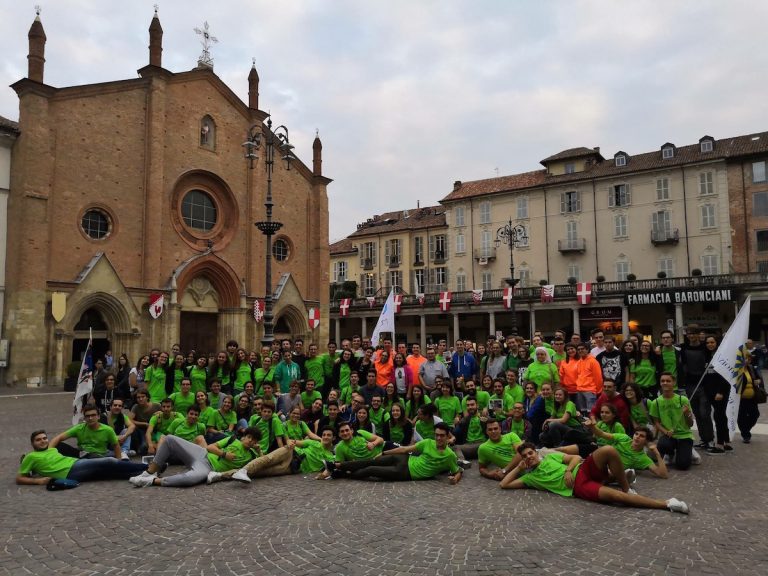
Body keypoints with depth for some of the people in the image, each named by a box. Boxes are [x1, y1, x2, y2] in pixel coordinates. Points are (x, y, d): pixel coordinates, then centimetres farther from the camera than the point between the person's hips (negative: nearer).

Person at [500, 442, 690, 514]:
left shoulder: (551, 456, 23)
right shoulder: (530, 478, 17)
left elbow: (576, 457, 16)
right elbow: (504, 484, 10)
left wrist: (568, 470, -4)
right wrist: (518, 467, 14)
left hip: (583, 471, 3)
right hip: (578, 487, -3)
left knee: (608, 450, -29)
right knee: (616, 496, -30)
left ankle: (627, 489, -11)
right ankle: (666, 504, -23)